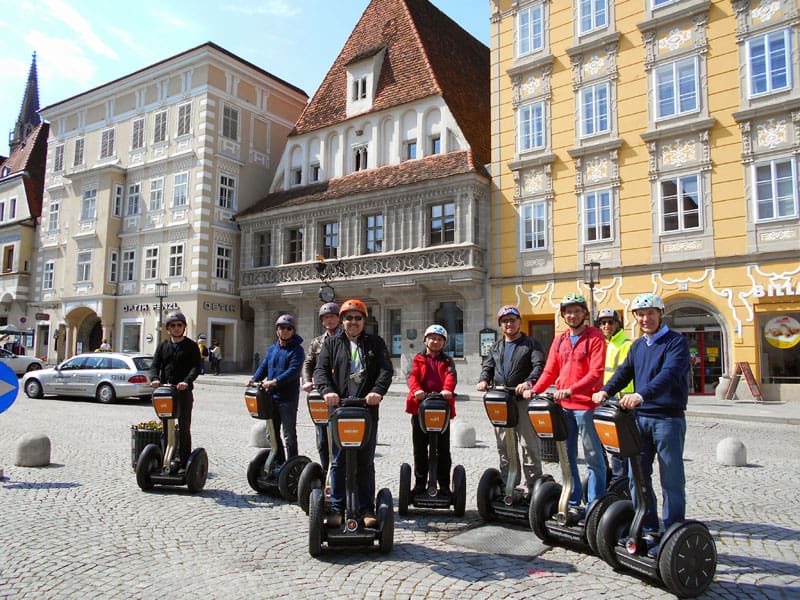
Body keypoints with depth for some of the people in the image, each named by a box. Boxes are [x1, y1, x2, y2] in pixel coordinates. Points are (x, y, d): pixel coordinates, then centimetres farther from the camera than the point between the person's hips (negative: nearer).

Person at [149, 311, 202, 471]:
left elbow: (196, 367, -8)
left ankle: (183, 460, 10)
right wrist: (155, 378, -17)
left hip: (184, 391, -3)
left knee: (184, 427, 3)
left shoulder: (191, 346, 3)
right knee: (165, 428, 6)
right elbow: (155, 365, 5)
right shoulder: (163, 346, 13)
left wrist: (187, 381, -27)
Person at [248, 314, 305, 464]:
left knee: (289, 435, 0)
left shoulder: (297, 350, -7)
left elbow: (293, 371, -19)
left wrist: (275, 381, -29)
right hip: (271, 396, 7)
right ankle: (279, 462, 27)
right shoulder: (271, 349, 15)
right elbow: (264, 366, 10)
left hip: (288, 397, -7)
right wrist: (254, 379, -9)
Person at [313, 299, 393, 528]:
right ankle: (337, 509, 14)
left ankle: (367, 509, 15)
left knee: (366, 462, 7)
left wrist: (378, 391, -20)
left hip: (367, 409, 0)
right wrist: (327, 390, -18)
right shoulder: (331, 343, 12)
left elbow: (386, 369, -1)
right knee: (339, 462, 5)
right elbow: (321, 369, 1)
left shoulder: (375, 343, 11)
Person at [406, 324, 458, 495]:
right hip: (420, 407, 0)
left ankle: (444, 485, 13)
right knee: (420, 449, 7)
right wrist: (416, 390, -27)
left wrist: (447, 390, -29)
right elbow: (412, 376, -5)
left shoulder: (447, 361, 13)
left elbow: (450, 376, -7)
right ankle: (420, 484, 17)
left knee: (443, 449, 4)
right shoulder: (418, 359, 13)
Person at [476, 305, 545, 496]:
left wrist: (529, 382, -27)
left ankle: (533, 486, 4)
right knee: (504, 446, 10)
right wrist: (483, 380, -9)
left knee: (529, 444, -4)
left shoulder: (531, 344, 6)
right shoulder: (495, 348, 22)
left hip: (524, 400, -5)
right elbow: (487, 367, 14)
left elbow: (539, 366, -8)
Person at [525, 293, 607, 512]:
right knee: (567, 456, 13)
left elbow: (596, 372, -15)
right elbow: (550, 371, 13)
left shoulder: (595, 337, -5)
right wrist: (535, 390, -3)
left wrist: (571, 390, -26)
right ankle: (573, 502, 24)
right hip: (562, 405, 6)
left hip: (586, 405, -6)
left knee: (593, 457, 2)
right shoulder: (559, 340, 13)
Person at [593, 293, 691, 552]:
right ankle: (649, 531, 22)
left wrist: (642, 394, -38)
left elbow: (669, 374, -24)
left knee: (671, 480, 2)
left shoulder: (676, 342, -8)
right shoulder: (638, 345, 14)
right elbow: (624, 372, 9)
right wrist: (606, 391, -11)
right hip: (640, 417, 7)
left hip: (668, 418, -6)